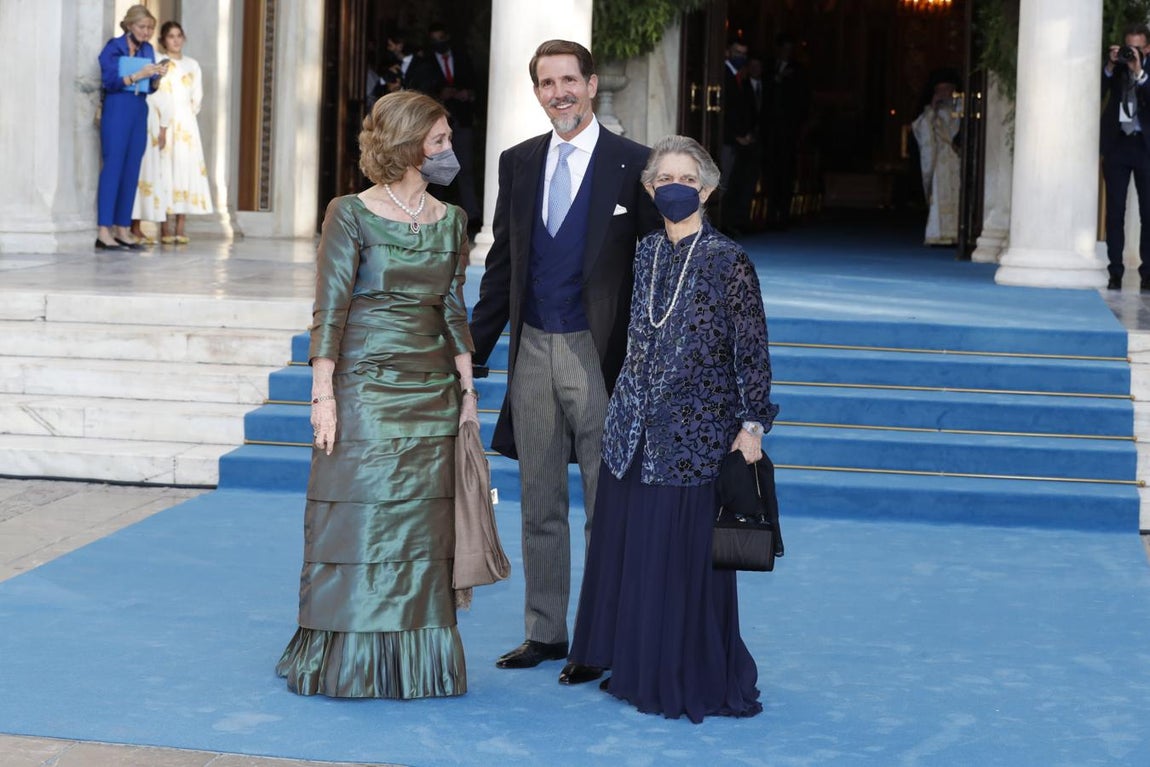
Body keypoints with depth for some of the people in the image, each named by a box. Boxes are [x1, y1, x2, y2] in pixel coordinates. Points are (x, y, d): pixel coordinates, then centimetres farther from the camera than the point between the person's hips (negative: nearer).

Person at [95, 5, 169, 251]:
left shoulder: (147, 49, 12)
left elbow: (151, 88, 14)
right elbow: (109, 80, -12)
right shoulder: (113, 48, -4)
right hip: (117, 110, -6)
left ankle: (122, 230, 7)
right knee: (112, 168, -10)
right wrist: (138, 75, -19)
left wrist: (158, 76, -6)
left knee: (132, 172, 4)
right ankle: (103, 232, -13)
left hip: (140, 111, 6)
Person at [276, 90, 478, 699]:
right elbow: (329, 308, -8)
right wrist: (323, 393, -12)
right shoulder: (351, 215, -6)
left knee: (421, 527, 6)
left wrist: (467, 387, 8)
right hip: (364, 384, -5)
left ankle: (415, 659, 15)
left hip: (432, 391, 5)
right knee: (357, 520, -1)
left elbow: (454, 309, 13)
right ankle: (347, 661, 9)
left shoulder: (450, 221, 9)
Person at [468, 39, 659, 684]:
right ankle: (545, 632, 23)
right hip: (533, 349, 5)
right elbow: (502, 266, 13)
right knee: (540, 504, 12)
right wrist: (471, 352, 9)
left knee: (606, 503, 2)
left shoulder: (633, 165, -5)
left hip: (598, 355, -5)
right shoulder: (519, 163, 9)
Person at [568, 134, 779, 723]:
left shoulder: (727, 261, -8)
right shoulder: (646, 253, 9)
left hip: (696, 433, -6)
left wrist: (752, 423, -12)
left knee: (687, 557, -1)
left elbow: (752, 350, -8)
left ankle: (693, 680, 12)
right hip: (633, 430, 6)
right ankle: (638, 668, 23)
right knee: (629, 549, 10)